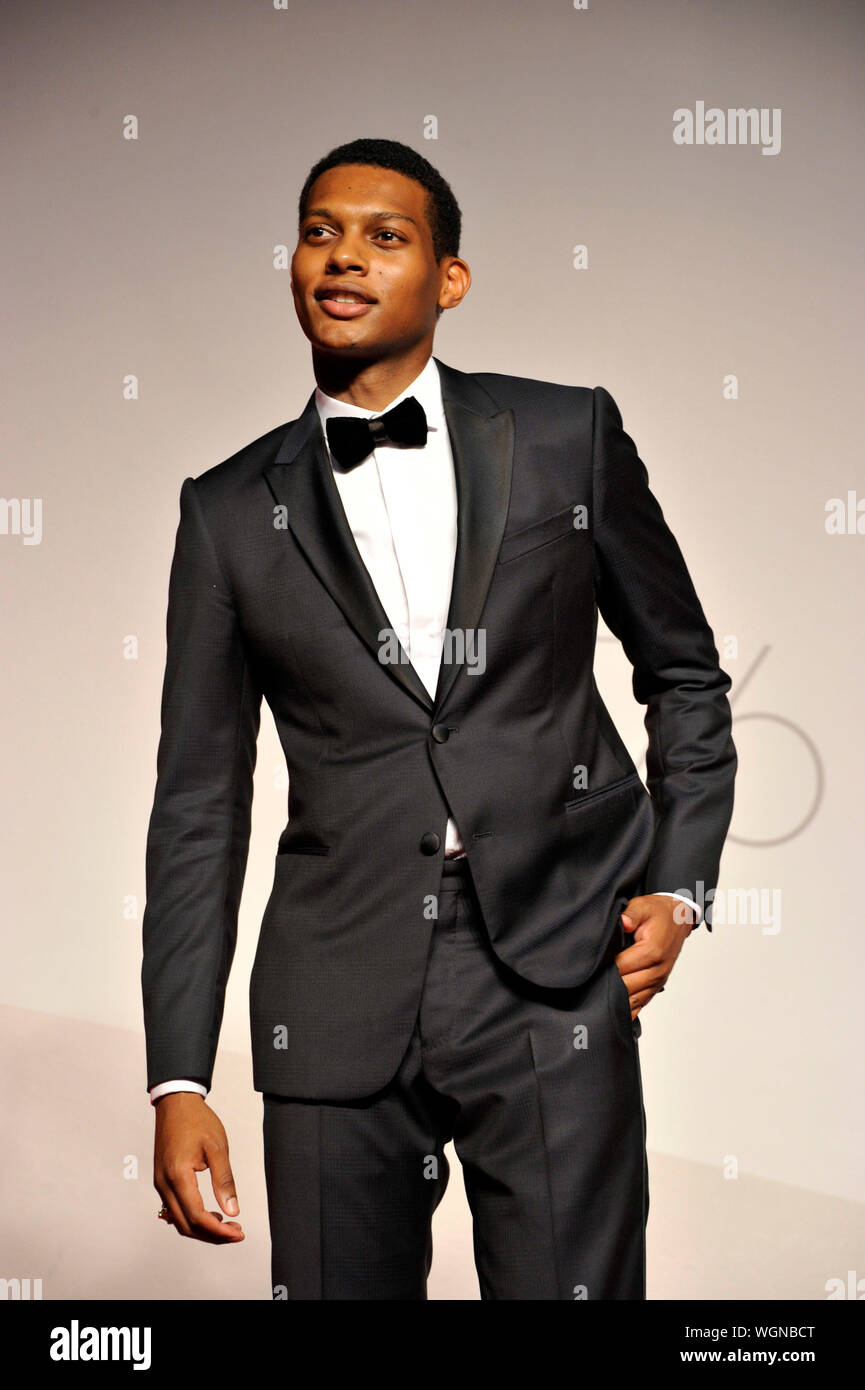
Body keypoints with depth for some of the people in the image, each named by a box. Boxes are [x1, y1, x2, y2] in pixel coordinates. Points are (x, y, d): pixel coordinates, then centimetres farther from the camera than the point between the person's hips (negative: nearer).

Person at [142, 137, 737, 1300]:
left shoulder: (567, 438, 6)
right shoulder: (231, 509, 7)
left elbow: (685, 673, 16)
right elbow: (199, 803, 7)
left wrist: (679, 886, 2)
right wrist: (179, 1080, 2)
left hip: (555, 983, -1)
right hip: (340, 1007, 1)